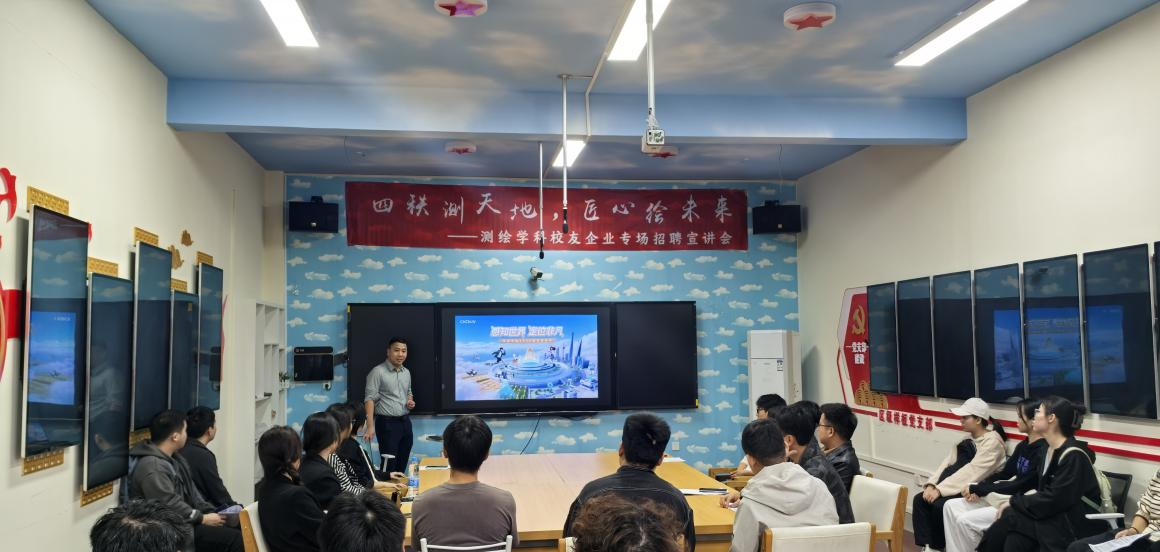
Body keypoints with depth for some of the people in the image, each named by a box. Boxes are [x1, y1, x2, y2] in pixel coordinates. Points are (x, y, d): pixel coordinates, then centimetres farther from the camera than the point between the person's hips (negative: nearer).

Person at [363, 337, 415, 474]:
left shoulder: (406, 372, 11)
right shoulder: (378, 372, -11)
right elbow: (370, 399, -15)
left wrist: (410, 401, 2)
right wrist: (370, 426, -23)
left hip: (405, 422, 7)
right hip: (387, 423, -7)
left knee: (402, 463, 11)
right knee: (389, 464, -5)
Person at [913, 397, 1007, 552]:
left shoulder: (992, 441, -11)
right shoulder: (966, 440, 15)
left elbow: (973, 471, -21)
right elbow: (947, 464, 6)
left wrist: (940, 489, -25)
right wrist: (931, 484, -11)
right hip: (962, 487, 8)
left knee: (940, 504, -28)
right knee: (920, 499, -12)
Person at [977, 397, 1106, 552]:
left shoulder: (1073, 455, -17)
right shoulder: (1048, 449, 10)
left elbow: (1053, 501, -20)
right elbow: (1039, 486, 11)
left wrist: (1015, 501, -11)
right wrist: (1015, 502, -5)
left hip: (1078, 526, -7)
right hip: (1055, 517, 7)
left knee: (1010, 517, -22)